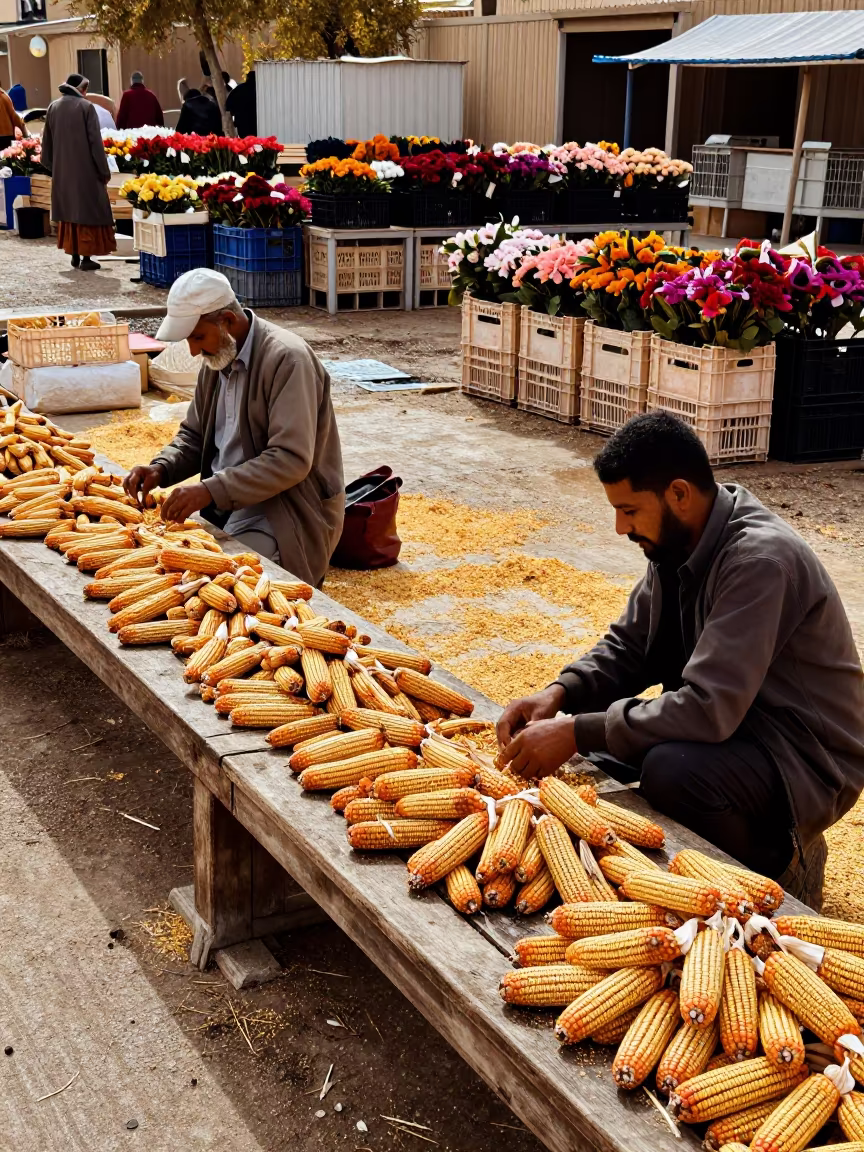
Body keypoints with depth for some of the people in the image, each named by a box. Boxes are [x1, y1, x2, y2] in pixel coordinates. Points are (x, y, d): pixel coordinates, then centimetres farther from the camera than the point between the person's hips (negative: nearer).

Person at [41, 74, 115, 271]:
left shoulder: (53, 107, 5)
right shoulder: (86, 106, -9)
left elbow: (47, 140, 10)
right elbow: (95, 140, -11)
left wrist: (50, 166, 21)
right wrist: (104, 169, -6)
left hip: (62, 169, 5)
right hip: (85, 168, -5)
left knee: (68, 209, 14)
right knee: (88, 209, 2)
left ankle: (74, 255, 15)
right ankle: (86, 258, -1)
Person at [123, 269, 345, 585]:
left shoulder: (287, 359, -19)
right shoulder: (217, 358, 8)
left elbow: (291, 460, -26)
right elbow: (194, 436, 19)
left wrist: (211, 491, -30)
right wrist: (160, 468, -3)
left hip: (285, 511, -8)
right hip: (224, 505, 8)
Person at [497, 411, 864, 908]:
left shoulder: (761, 560, -27)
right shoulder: (678, 542, 0)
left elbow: (709, 709, -33)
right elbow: (628, 647, 9)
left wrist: (577, 732, -30)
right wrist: (560, 693, -11)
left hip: (809, 758, -9)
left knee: (672, 770, -35)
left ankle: (784, 863, -4)